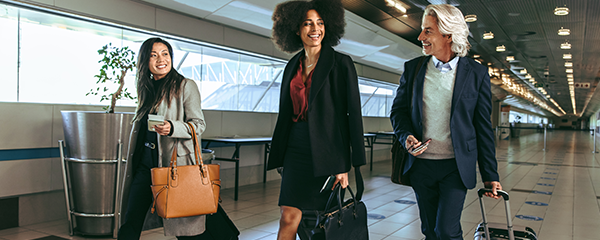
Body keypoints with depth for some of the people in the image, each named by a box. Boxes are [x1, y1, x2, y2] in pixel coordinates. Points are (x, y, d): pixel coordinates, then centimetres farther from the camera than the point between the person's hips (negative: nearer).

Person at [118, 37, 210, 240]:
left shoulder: (186, 86, -1)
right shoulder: (146, 89, 17)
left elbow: (199, 124, -7)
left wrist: (172, 128, -24)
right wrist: (133, 160, 23)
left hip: (174, 162, -6)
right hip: (144, 163, 6)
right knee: (131, 222, 6)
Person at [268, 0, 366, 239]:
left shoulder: (341, 63, -3)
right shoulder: (293, 66, 12)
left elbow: (354, 113, -6)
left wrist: (347, 165, -11)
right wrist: (279, 156, 15)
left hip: (327, 152, -4)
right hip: (296, 149, 4)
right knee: (289, 218, -1)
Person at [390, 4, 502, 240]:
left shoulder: (476, 73, -2)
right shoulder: (412, 68, 4)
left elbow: (483, 128, 0)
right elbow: (398, 110, 10)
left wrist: (490, 175, 0)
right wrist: (406, 136, -11)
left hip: (456, 167, -3)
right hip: (421, 165, 3)